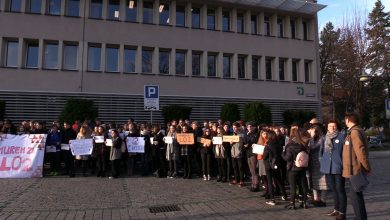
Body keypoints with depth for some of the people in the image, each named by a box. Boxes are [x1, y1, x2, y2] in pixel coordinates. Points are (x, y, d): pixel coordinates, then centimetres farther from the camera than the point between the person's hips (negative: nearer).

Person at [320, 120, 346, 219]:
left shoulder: (342, 136, -3)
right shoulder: (325, 138, 13)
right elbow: (321, 151, 19)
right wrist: (322, 162, 10)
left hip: (338, 167, -5)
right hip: (328, 168, 5)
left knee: (340, 190, -1)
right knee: (333, 189, 15)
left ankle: (342, 211, 9)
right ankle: (336, 209, 27)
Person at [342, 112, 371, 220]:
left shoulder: (355, 132, -17)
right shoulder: (355, 131, 13)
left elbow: (361, 151, -23)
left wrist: (367, 168, -18)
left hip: (355, 170, -10)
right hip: (354, 169, 10)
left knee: (355, 194, -2)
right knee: (356, 194, 17)